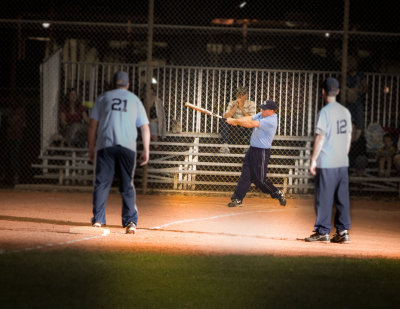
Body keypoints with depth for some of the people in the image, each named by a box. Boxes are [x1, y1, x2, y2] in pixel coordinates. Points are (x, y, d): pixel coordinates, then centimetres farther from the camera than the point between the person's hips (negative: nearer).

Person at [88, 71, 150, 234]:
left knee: (101, 183, 1)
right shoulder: (135, 100, 19)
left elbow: (93, 124, 10)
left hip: (105, 144, 0)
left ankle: (97, 220, -8)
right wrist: (146, 150, 12)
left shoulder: (103, 98, 17)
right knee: (127, 186, 5)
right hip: (127, 147, 0)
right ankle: (130, 222, -3)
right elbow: (145, 127, 12)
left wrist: (91, 148, 13)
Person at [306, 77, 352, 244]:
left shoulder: (325, 112, -11)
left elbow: (320, 137, -14)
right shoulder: (345, 112, 10)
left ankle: (322, 232, 1)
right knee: (342, 198, 8)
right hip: (343, 162, 6)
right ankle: (343, 231, 7)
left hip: (327, 163, -6)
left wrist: (313, 160, -10)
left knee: (324, 198, -1)